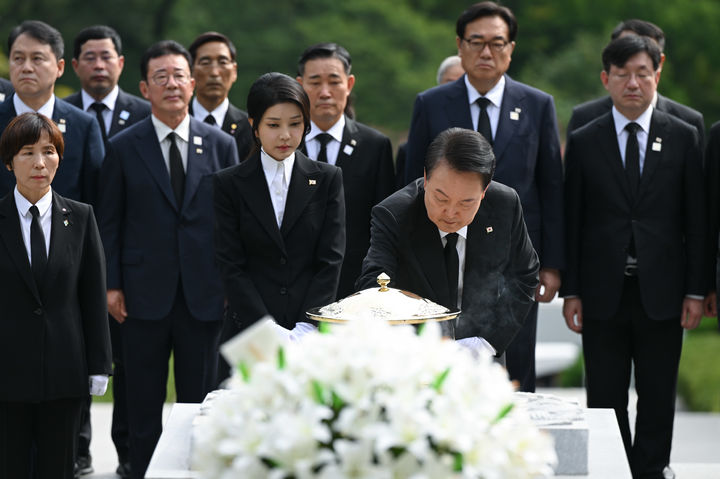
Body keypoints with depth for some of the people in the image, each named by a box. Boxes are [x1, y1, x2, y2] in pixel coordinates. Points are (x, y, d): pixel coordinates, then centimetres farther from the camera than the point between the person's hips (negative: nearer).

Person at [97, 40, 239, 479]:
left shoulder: (221, 145, 5)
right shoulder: (123, 148, 3)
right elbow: (110, 223, 4)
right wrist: (112, 284, -3)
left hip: (204, 294, 1)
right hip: (145, 293, -1)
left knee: (200, 402, 7)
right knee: (144, 404, 6)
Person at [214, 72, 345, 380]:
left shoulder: (328, 179, 8)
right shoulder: (229, 184, 5)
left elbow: (331, 260, 2)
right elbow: (232, 266, -1)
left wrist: (303, 330, -10)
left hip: (313, 332, 0)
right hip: (249, 333, 0)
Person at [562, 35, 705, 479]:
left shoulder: (684, 138, 4)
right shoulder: (583, 142, 4)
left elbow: (697, 220, 3)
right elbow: (573, 221, 4)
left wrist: (695, 291, -2)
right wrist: (571, 291, -1)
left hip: (661, 291, 0)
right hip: (603, 292, 0)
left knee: (658, 396, 6)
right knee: (606, 399, 5)